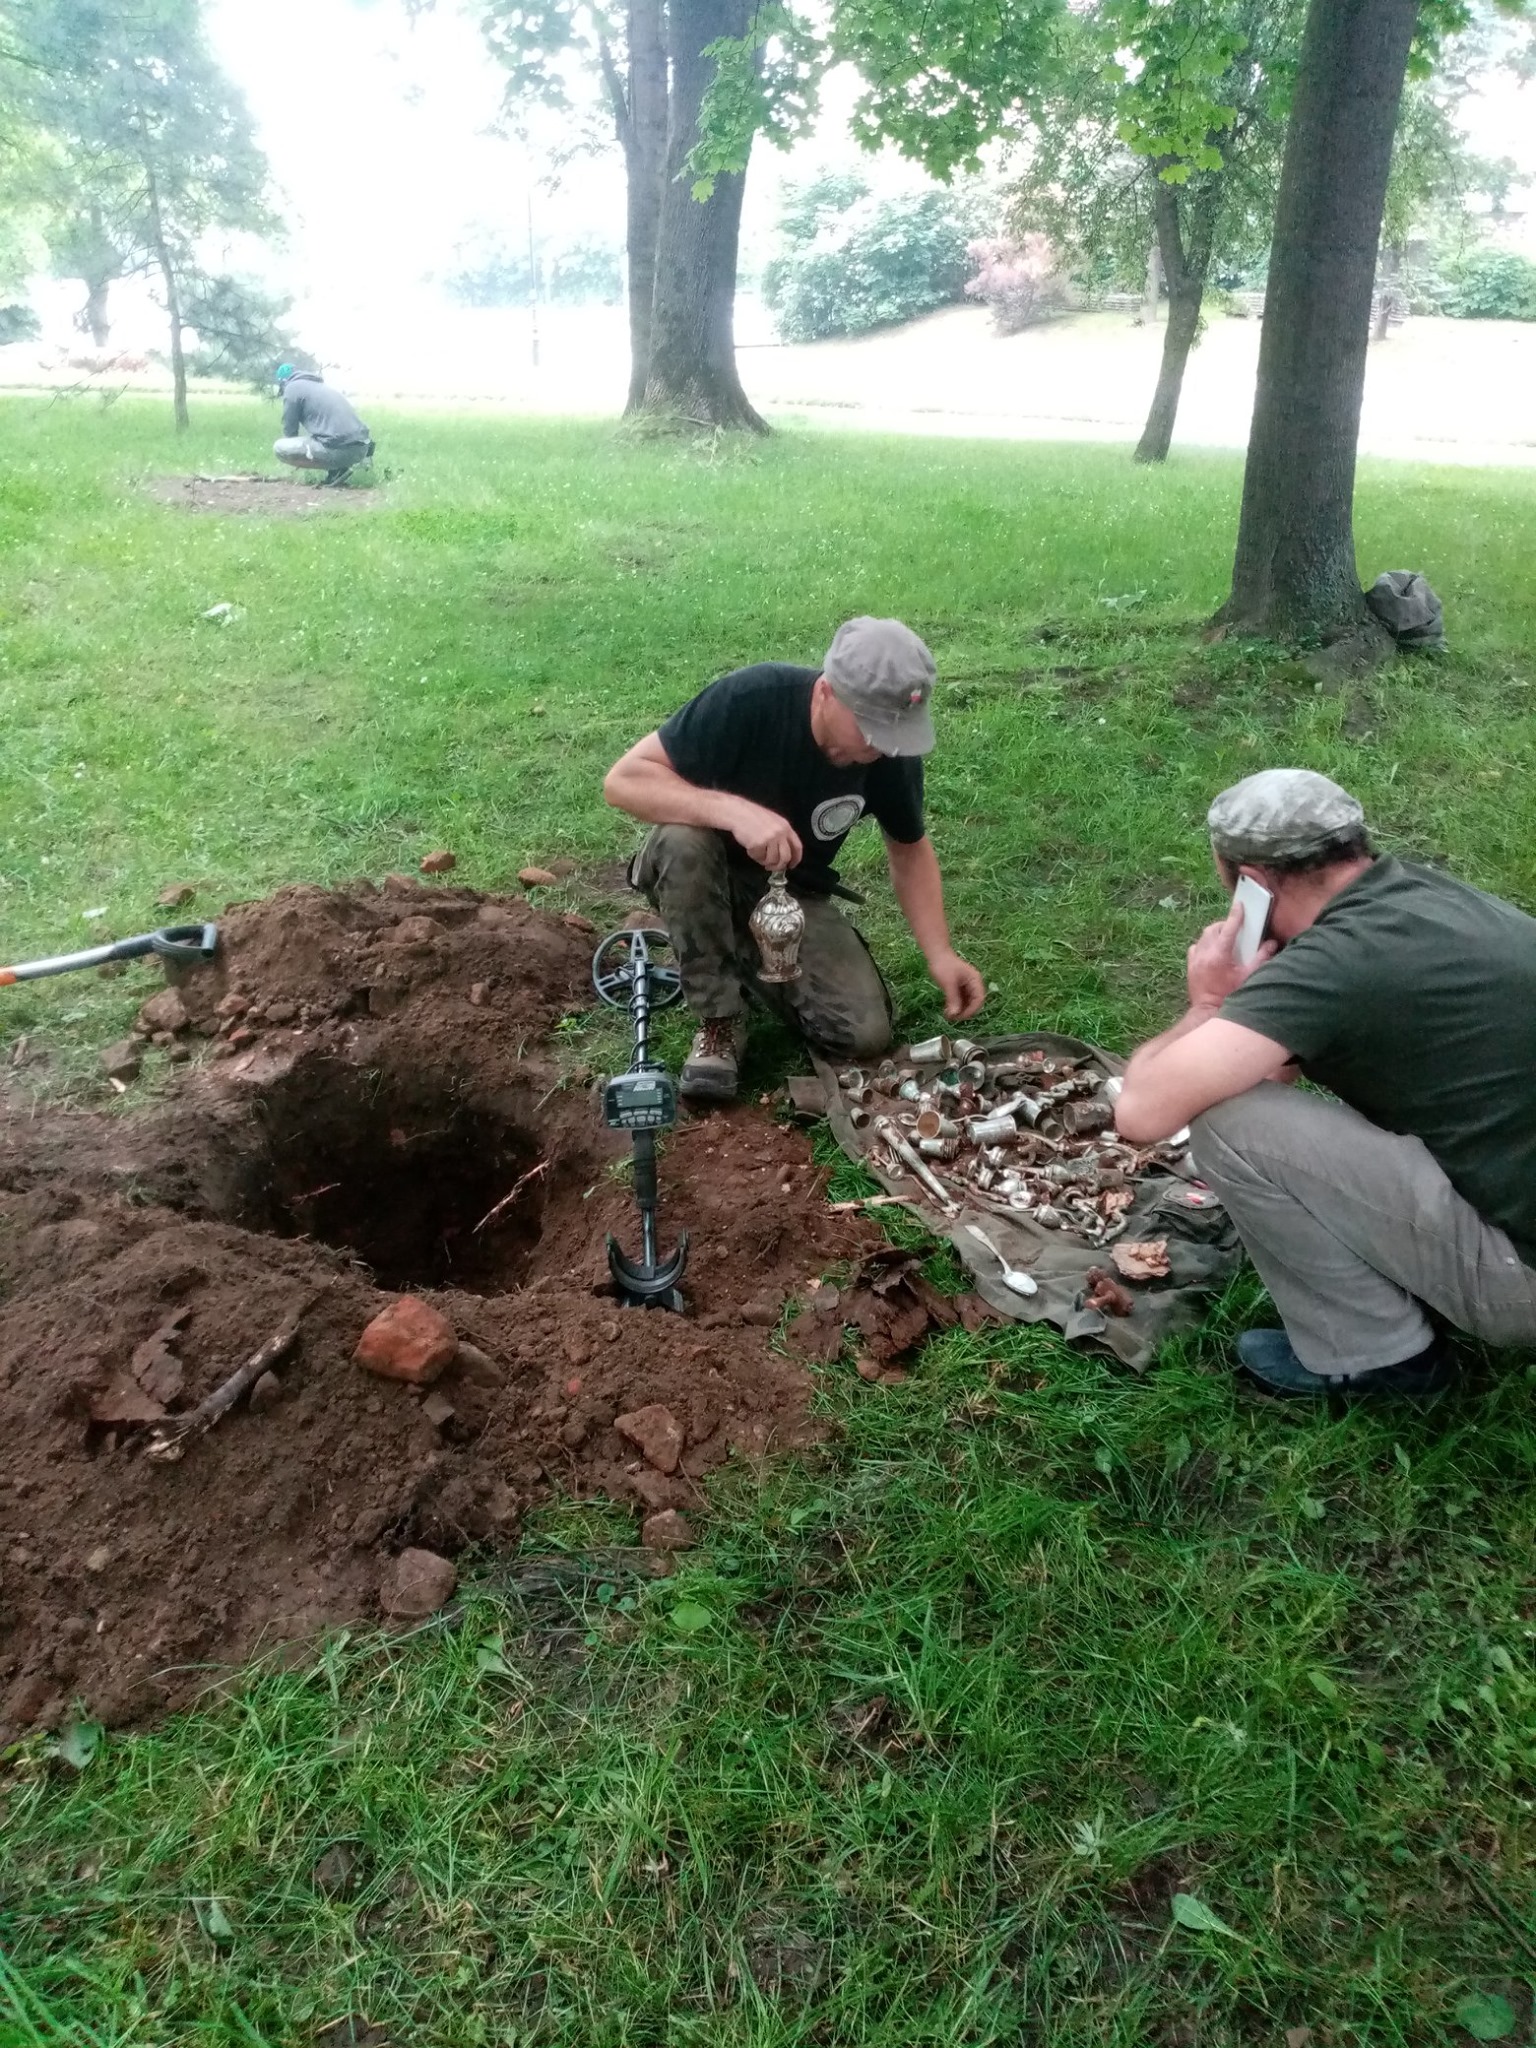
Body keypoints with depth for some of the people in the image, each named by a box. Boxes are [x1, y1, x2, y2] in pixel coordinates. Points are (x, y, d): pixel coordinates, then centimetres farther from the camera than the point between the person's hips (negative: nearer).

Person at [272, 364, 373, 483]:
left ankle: (336, 469, -4)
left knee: (279, 448, 0)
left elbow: (290, 429, 11)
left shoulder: (292, 387, 7)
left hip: (340, 449, -8)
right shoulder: (321, 384, 30)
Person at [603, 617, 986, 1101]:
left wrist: (940, 954, -13)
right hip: (710, 877, -3)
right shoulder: (751, 698, -29)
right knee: (681, 838, -38)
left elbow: (909, 848, 0)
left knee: (864, 1035, -17)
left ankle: (746, 955, 12)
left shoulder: (893, 752, -16)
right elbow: (624, 779, -30)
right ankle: (720, 1017, -17)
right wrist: (734, 810, -44)